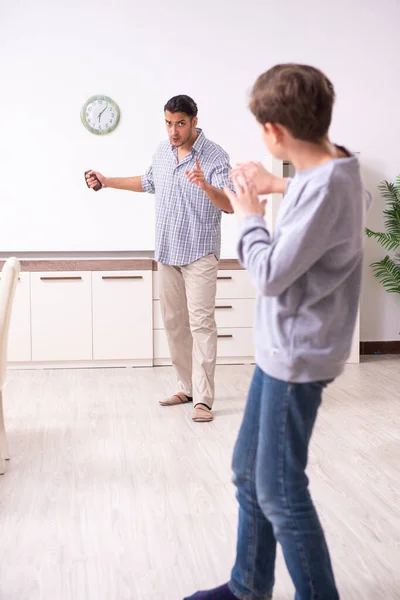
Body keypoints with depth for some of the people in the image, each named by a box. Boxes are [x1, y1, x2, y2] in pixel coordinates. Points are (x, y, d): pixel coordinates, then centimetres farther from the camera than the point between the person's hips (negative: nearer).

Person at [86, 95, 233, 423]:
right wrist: (107, 181, 21)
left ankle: (203, 399, -8)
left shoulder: (215, 156, -14)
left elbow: (231, 205, -25)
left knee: (201, 322, -10)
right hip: (167, 252, 7)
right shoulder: (163, 151, 6)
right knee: (174, 321, 11)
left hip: (199, 254, -6)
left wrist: (206, 185, -43)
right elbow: (148, 182, 26)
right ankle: (186, 387, 22)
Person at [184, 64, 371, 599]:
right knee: (249, 474, 19)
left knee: (280, 493, 1)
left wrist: (250, 215, -9)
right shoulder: (333, 169, 3)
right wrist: (280, 187, 17)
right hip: (281, 350, 10)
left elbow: (270, 275, -24)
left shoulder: (327, 187, -25)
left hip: (297, 360, -10)